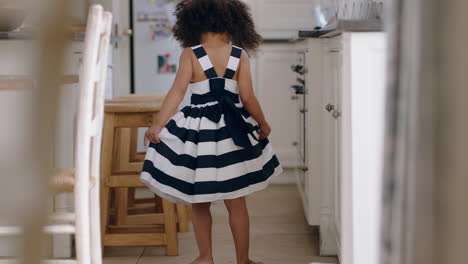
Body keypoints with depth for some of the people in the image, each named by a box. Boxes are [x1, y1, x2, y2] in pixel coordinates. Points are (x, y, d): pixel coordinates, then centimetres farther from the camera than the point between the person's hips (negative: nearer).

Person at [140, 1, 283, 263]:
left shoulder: (190, 54, -5)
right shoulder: (240, 55, -2)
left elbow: (177, 92, -13)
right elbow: (247, 97, -3)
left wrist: (158, 125, -12)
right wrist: (263, 124, 11)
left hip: (198, 132, -1)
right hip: (232, 133, 1)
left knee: (200, 202, 13)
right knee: (236, 202, 11)